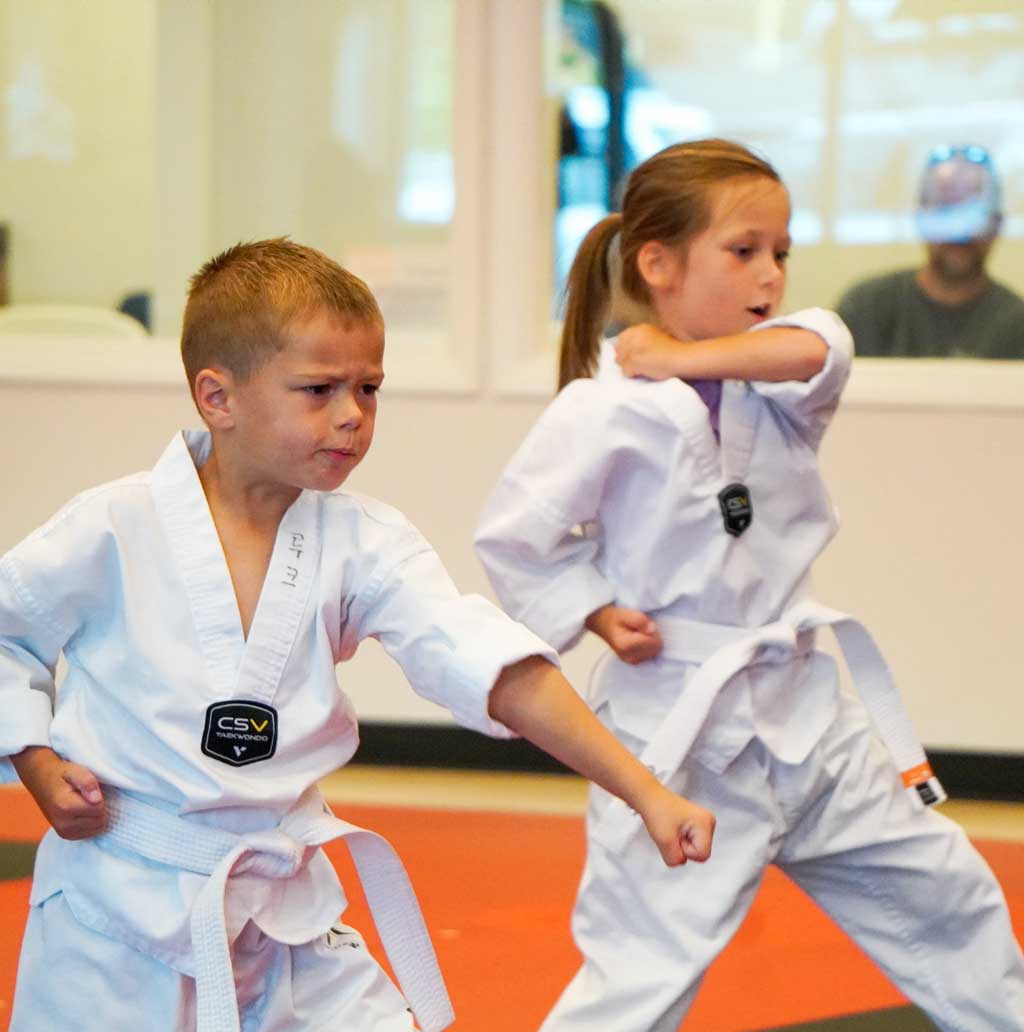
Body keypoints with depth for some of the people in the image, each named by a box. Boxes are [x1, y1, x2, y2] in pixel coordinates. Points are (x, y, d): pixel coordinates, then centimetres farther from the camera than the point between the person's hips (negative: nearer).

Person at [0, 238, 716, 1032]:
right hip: (119, 903, -3)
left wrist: (643, 791, -23)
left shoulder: (362, 544, -5)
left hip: (283, 903, 3)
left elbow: (495, 668, -14)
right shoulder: (117, 530, -12)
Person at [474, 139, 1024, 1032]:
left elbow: (817, 349, -17)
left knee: (944, 895, 18)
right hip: (681, 731, -7)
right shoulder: (607, 408, -14)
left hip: (802, 708, 7)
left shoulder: (765, 382, 5)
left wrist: (687, 356, -21)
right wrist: (597, 615, -13)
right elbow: (513, 534, -9)